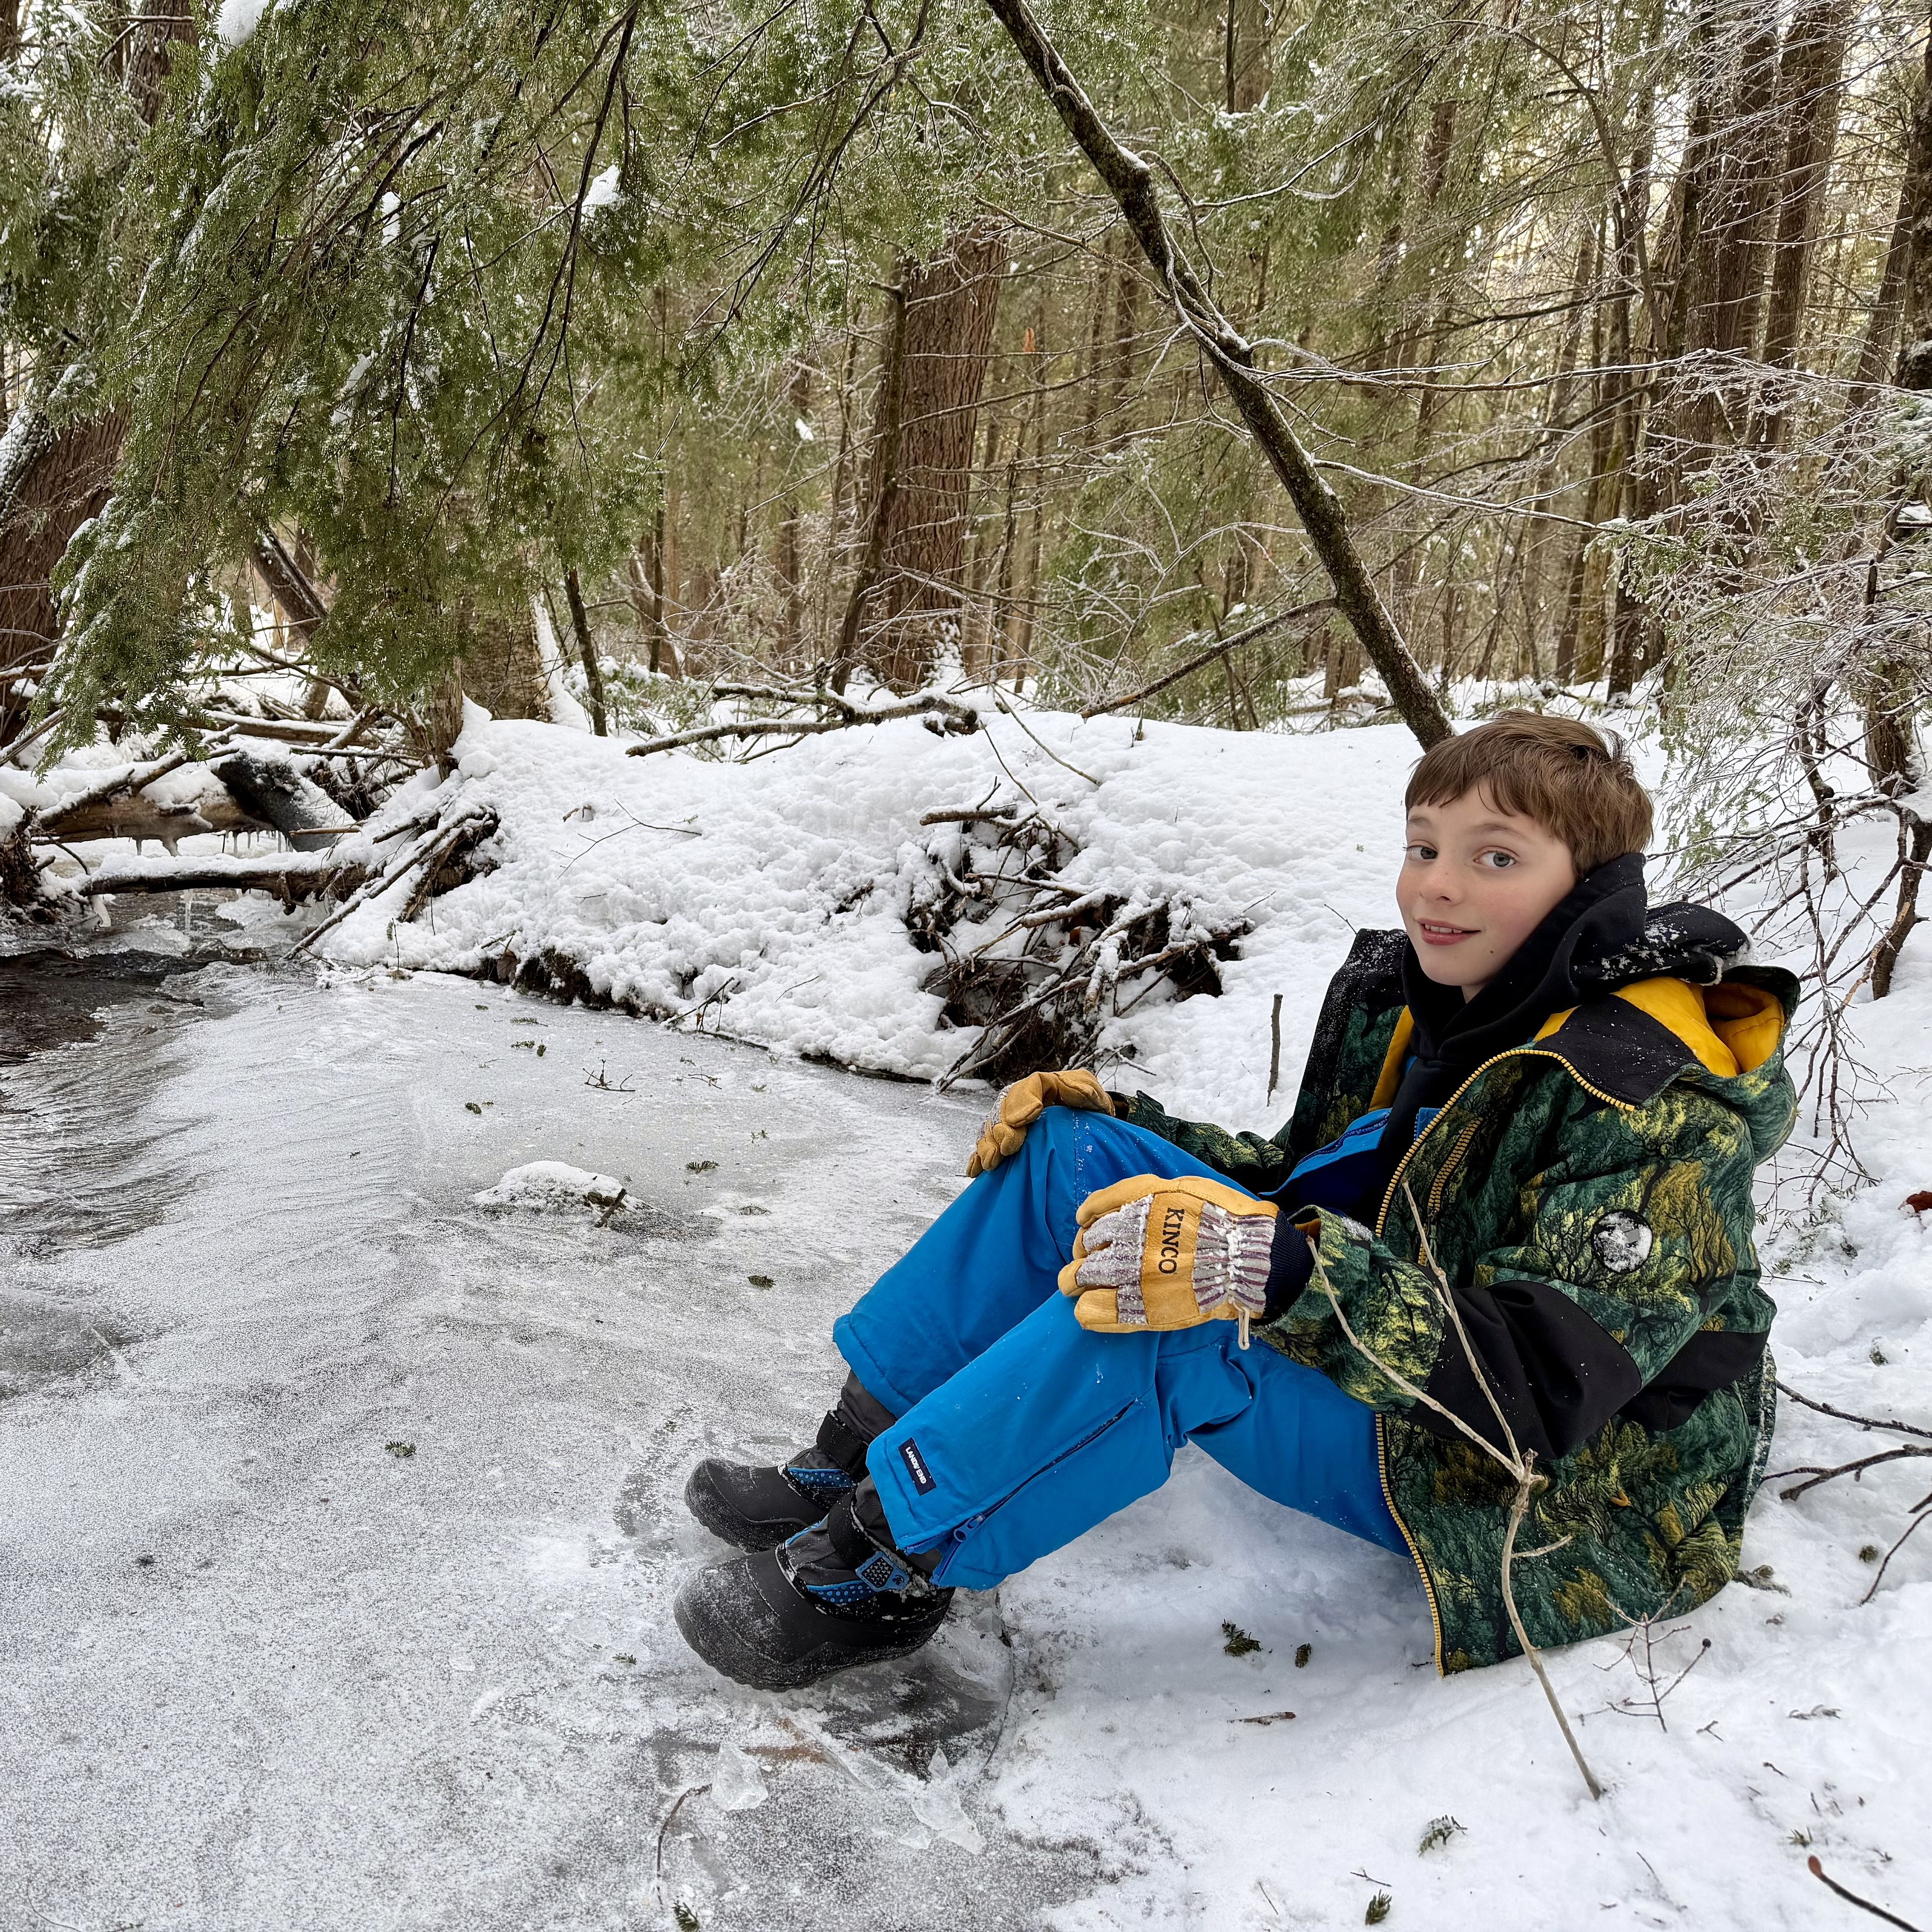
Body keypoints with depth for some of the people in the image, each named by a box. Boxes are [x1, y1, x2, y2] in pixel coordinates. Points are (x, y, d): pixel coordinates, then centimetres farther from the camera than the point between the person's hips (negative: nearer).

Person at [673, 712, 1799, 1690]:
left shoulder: (1661, 1102, -22)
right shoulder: (1405, 999, 3)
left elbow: (1545, 1381, -31)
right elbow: (1315, 1185, 14)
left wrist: (1286, 1273, -45)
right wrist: (1116, 1122, -1)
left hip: (1569, 1506, -8)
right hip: (1405, 1393, 8)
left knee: (1174, 1315, -34)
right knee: (1074, 1151, -4)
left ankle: (880, 1571, -15)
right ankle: (849, 1470, -1)